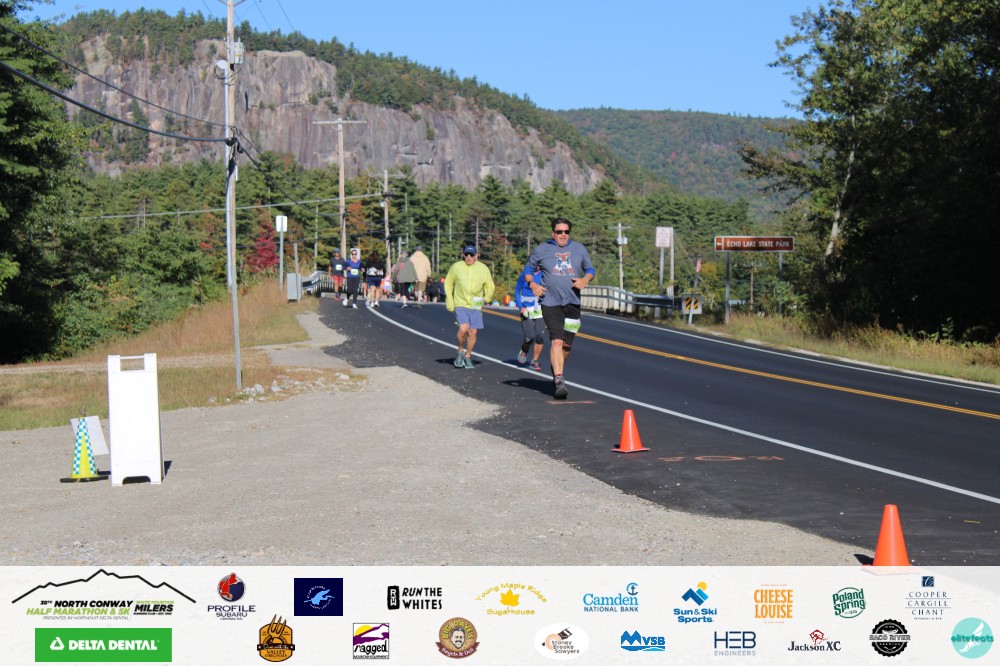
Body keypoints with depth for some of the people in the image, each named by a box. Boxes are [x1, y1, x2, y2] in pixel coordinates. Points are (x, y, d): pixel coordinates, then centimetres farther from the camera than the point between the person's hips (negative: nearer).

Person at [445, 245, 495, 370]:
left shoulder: (483, 268, 0)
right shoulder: (456, 267, -1)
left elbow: (490, 286, 9)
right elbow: (448, 283, 10)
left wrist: (486, 298, -10)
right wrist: (449, 301, 4)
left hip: (476, 306, 2)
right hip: (460, 304, -2)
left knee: (473, 332, 2)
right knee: (463, 329, -20)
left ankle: (467, 357, 22)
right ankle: (460, 351, 6)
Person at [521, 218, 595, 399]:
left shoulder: (579, 249, 10)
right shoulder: (542, 250, 4)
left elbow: (590, 269, 18)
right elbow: (528, 270, 14)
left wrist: (585, 279, -5)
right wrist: (532, 284, -6)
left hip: (572, 302, 3)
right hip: (550, 302, -3)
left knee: (567, 344, 9)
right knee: (556, 341, -18)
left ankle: (556, 372, 33)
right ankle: (559, 381, -22)